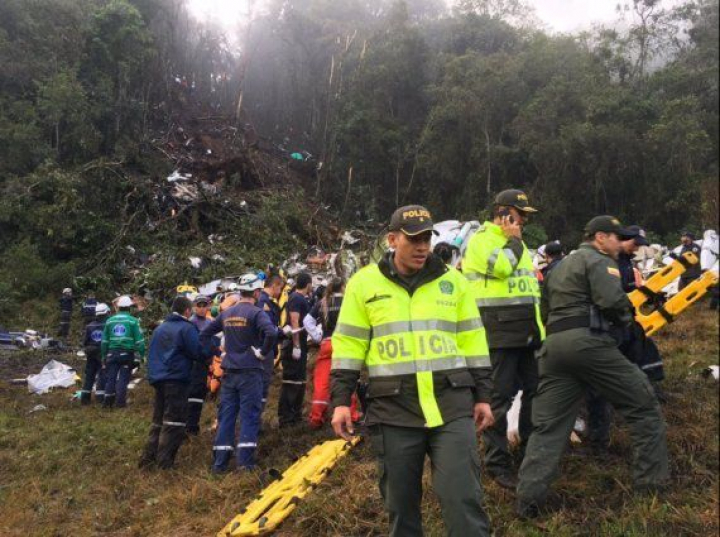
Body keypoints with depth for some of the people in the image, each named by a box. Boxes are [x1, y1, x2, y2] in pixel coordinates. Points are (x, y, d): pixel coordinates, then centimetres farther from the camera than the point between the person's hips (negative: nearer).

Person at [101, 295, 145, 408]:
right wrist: (141, 354, 0)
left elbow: (104, 340, 12)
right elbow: (139, 340, -5)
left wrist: (104, 355, 19)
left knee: (110, 377, 8)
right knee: (123, 378, 2)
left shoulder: (110, 321, 9)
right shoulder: (133, 321, -2)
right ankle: (120, 401, 1)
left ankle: (108, 400, 7)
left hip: (112, 353, 3)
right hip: (127, 353, -3)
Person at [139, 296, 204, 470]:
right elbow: (197, 353, -11)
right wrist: (205, 359, 7)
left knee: (158, 420, 16)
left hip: (157, 378, 8)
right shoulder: (187, 328, -8)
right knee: (174, 421, -3)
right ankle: (164, 462, -5)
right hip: (177, 379, -7)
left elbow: (152, 353, 21)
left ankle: (148, 458, 12)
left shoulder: (160, 328, 16)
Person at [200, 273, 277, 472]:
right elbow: (271, 333, -27)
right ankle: (245, 461, -4)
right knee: (249, 415, -1)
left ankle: (219, 462, 12)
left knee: (226, 415, 9)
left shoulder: (226, 313, 10)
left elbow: (204, 334, 17)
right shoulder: (256, 312, -10)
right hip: (250, 371, -6)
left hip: (229, 372, 6)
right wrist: (263, 353, -13)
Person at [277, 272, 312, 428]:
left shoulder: (302, 299, 16)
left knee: (300, 381, 14)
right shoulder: (296, 298, -13)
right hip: (294, 346, -10)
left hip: (300, 346, 10)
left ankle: (296, 415, 22)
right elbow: (294, 322, -21)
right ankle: (285, 418, -4)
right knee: (291, 382, -7)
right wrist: (296, 346, -24)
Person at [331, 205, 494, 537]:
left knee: (462, 497, -2)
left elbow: (472, 341, 12)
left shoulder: (453, 281, 8)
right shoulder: (364, 283, 4)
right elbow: (348, 345, 5)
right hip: (393, 410, 0)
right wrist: (341, 401, -1)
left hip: (452, 405, 1)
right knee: (400, 501, 10)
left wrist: (482, 396, 9)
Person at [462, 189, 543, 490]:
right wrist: (512, 239, -10)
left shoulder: (517, 243, 22)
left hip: (527, 332, 9)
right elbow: (500, 267, -26)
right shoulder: (481, 240, -6)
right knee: (500, 396, -5)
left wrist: (538, 325, 24)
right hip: (499, 332, -9)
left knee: (534, 391, 14)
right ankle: (497, 463, 4)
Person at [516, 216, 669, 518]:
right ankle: (651, 484, 14)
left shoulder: (559, 267, 28)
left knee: (548, 425, 6)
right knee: (643, 405, 9)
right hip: (588, 342, -7)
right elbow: (613, 302, -14)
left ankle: (529, 499, -1)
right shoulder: (599, 260, 1)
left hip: (553, 345, 8)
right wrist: (625, 317, 6)